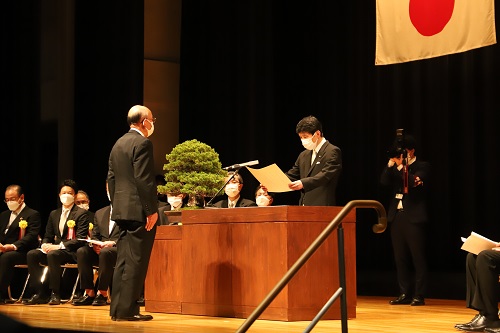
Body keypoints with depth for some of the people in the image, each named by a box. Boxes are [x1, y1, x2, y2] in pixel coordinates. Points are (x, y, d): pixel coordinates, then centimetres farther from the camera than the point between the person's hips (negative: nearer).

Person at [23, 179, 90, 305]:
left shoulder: (82, 213, -1)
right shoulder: (54, 214, 20)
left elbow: (81, 239, -11)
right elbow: (48, 236, 21)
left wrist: (59, 246, -21)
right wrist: (45, 245, -5)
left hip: (72, 252, -6)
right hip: (55, 248, 6)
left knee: (52, 254, -36)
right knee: (32, 254, -19)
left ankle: (55, 294, -28)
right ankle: (40, 293, -17)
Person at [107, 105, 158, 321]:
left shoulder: (118, 144, 15)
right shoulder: (142, 143, -11)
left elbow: (111, 178, 16)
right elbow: (144, 180, -18)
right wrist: (152, 210, -16)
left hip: (122, 210, 9)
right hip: (139, 211, -9)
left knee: (123, 261, 11)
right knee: (135, 262, -6)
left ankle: (117, 308, 12)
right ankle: (126, 309, -6)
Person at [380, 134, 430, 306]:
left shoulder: (422, 166, 0)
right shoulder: (394, 167, 15)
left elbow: (413, 184, -16)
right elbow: (384, 182, 2)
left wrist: (401, 166, -15)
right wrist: (390, 164, -8)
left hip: (413, 217, -6)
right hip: (396, 216, 6)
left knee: (418, 258, -4)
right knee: (400, 258, 7)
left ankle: (419, 295, -2)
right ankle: (404, 294, 13)